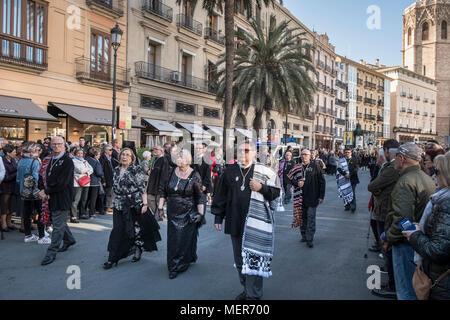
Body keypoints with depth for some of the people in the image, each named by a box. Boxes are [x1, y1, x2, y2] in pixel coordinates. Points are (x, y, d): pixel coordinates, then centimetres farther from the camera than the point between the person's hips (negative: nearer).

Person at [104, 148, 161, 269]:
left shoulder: (136, 169, -6)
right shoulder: (117, 170, 12)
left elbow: (143, 188, -10)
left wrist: (145, 203, -15)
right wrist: (115, 202, 18)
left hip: (134, 205, -4)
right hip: (119, 205, 5)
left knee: (136, 228, 6)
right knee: (117, 230, 0)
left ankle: (138, 250, 27)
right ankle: (112, 258, 4)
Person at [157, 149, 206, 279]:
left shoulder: (194, 176, -8)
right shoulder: (172, 173, 3)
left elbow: (200, 196, -7)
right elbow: (164, 191, 10)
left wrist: (200, 213, -12)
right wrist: (160, 207, 6)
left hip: (188, 214, -3)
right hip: (173, 213, 4)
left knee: (186, 239, 2)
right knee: (172, 239, 8)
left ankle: (179, 266, 17)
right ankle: (173, 266, 24)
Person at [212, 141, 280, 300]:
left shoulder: (263, 172, -1)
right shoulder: (230, 171, 6)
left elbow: (276, 192, 2)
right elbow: (221, 195, 11)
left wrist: (261, 188, -16)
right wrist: (218, 216, 10)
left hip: (256, 223, -4)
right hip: (235, 222, 4)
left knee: (253, 259, -5)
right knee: (239, 260, 14)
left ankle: (253, 294, 9)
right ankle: (247, 289, 32)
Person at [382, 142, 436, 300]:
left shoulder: (405, 182, -22)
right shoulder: (428, 179, 9)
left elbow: (403, 218, -30)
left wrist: (388, 237, -16)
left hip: (406, 244, -9)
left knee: (406, 290, 4)